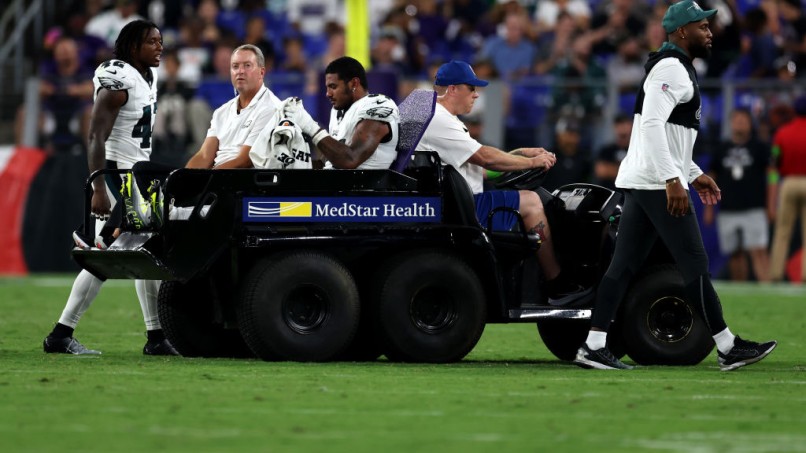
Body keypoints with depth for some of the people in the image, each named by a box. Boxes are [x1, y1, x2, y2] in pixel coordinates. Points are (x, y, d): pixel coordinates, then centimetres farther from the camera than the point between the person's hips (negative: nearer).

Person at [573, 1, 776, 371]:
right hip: (658, 183, -10)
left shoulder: (675, 69, 22)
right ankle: (728, 348, -2)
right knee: (694, 262, -6)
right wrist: (673, 179, -27)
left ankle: (593, 346, 0)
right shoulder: (671, 68, -12)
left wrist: (694, 174, 25)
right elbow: (652, 124, -23)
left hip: (639, 184, 10)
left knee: (624, 264, 5)